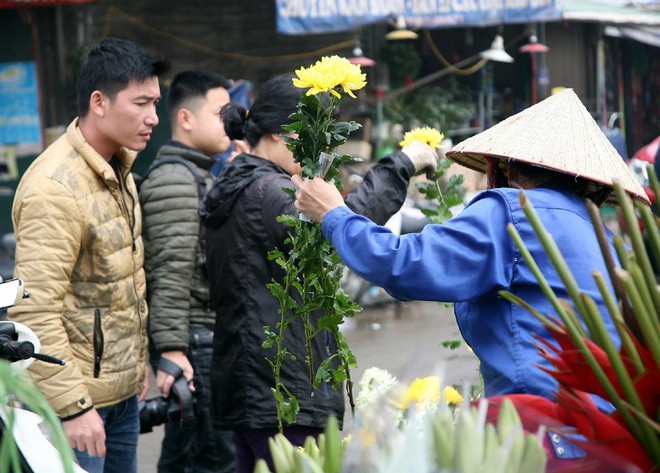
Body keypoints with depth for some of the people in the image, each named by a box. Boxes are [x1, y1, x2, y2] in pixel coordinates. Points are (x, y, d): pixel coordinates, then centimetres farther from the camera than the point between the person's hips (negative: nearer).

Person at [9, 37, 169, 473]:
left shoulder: (118, 170, 11)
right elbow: (36, 312, -23)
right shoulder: (55, 188, -20)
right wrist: (71, 407, -23)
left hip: (122, 391, 9)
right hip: (76, 396, -9)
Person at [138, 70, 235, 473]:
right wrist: (171, 348, -24)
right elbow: (171, 272, -20)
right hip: (193, 339, -10)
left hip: (208, 336, 10)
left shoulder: (201, 174, 20)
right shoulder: (174, 178, -13)